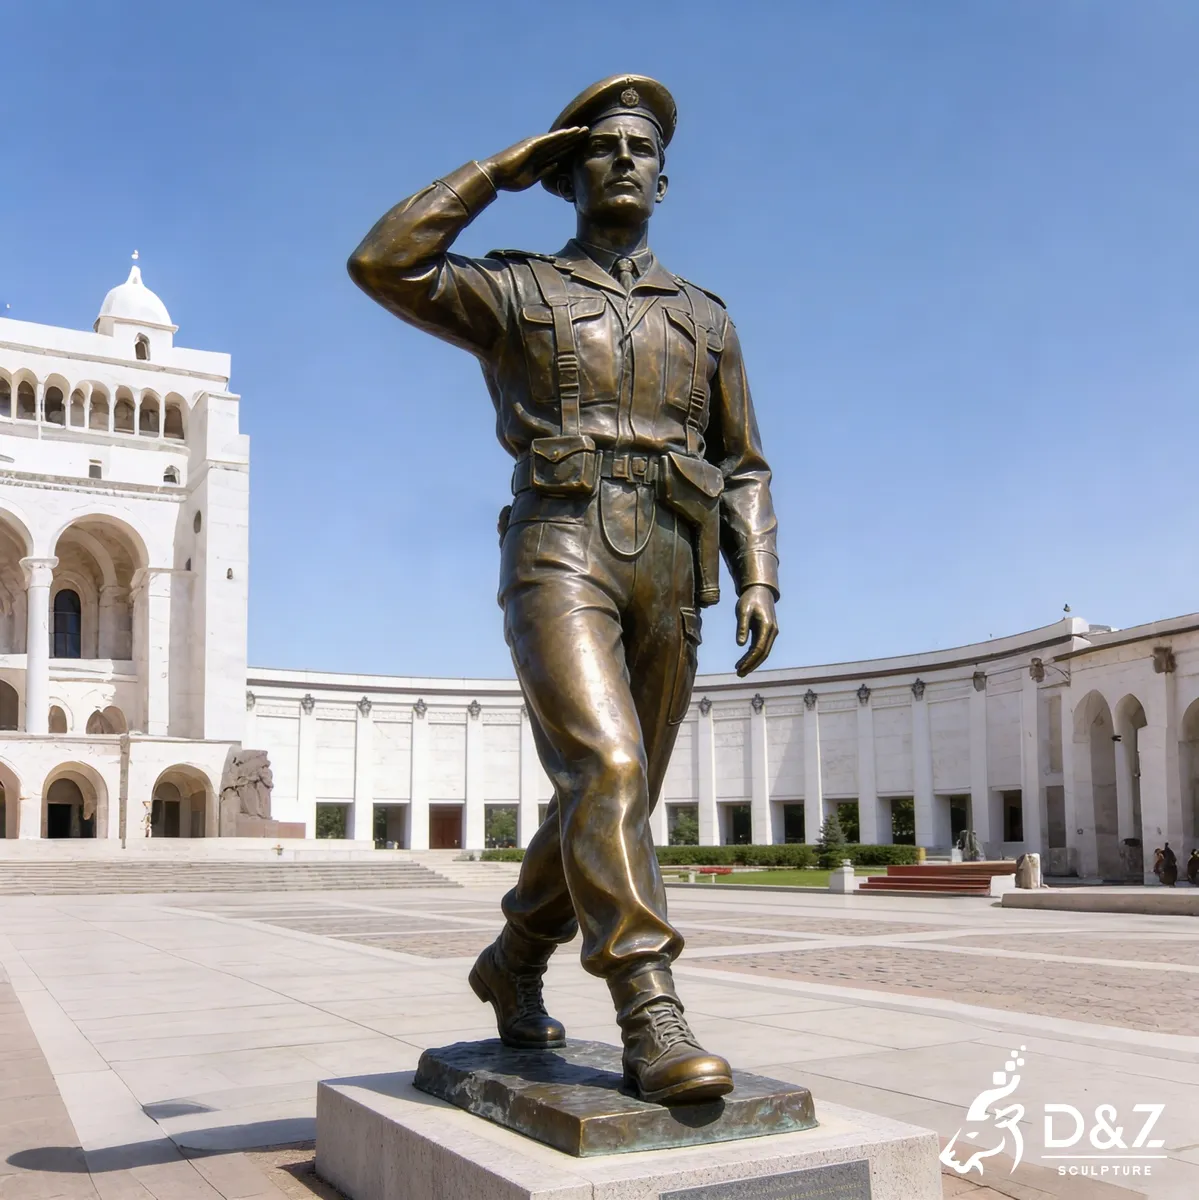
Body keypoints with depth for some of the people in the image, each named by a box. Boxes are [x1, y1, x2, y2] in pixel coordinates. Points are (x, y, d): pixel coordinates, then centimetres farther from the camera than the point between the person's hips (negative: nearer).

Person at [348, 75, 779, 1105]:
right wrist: (501, 171, 7)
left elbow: (742, 468, 19)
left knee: (614, 799, 7)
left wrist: (759, 580, 3)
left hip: (671, 571, 4)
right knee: (606, 770, -25)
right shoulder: (517, 292, 14)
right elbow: (383, 264, -2)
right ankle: (651, 1017, -24)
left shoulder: (705, 317, 23)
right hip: (559, 553, -4)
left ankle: (513, 965, 29)